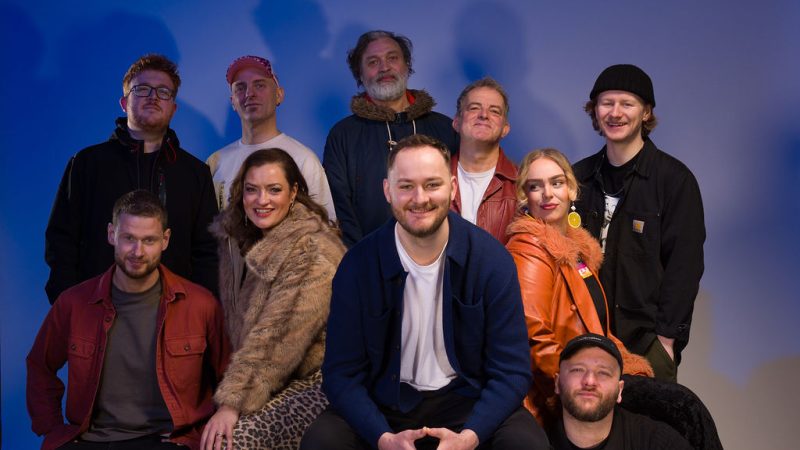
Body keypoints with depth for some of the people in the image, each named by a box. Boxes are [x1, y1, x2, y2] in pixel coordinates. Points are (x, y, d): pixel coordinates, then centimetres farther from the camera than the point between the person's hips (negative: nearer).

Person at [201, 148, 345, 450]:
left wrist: (233, 402, -24)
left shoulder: (311, 251, -17)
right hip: (280, 381, 7)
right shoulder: (237, 239, 7)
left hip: (316, 383, -7)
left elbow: (278, 337, -22)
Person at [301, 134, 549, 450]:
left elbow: (511, 372, -8)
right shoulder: (357, 266, -8)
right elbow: (342, 374, -7)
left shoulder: (492, 260, -9)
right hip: (385, 403, 1)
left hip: (466, 400, 0)